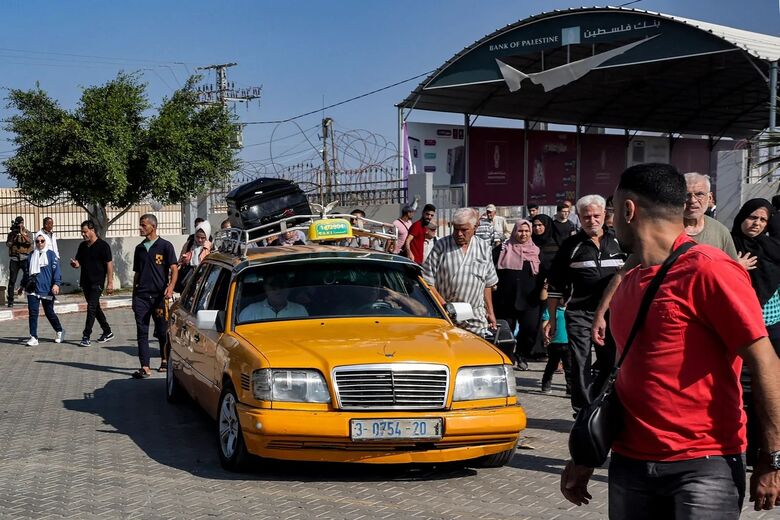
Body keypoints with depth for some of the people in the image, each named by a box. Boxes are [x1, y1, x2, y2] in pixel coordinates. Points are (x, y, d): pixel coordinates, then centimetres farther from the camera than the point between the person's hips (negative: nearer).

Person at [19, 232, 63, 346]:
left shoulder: (51, 254, -2)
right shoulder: (32, 255, 11)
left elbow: (56, 270, -9)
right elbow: (27, 271, 20)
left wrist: (57, 283, -21)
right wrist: (22, 285, 24)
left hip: (47, 290, -3)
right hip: (33, 289, 4)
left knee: (49, 313, 6)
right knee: (32, 313, -4)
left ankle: (59, 331, 28)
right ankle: (33, 337, 0)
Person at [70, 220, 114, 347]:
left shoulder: (102, 245, -9)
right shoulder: (82, 246, 11)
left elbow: (109, 264, -11)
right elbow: (78, 263, 18)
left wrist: (110, 283, -16)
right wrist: (75, 264, -8)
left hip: (97, 282, -8)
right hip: (86, 282, 8)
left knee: (91, 307, -11)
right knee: (95, 308, 13)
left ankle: (86, 336, -10)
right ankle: (107, 332, 25)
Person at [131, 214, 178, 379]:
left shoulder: (165, 246, 0)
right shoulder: (139, 248, 16)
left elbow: (174, 269, -5)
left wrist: (171, 287, -21)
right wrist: (134, 295, 18)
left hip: (159, 295, -4)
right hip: (141, 296, 4)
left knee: (162, 331, 5)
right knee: (142, 332, -4)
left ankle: (165, 360, 25)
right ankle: (145, 367, -6)